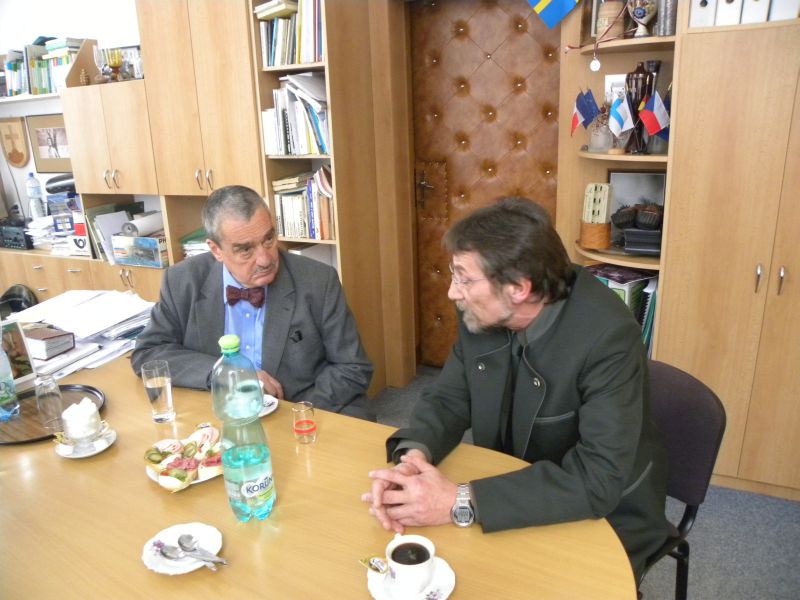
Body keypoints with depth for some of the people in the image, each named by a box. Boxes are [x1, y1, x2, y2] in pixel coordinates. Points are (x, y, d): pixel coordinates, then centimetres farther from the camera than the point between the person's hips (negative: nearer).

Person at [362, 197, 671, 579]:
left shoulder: (608, 336, -30)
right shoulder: (482, 314, -12)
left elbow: (599, 479, -34)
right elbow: (447, 399, -3)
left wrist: (462, 502, -36)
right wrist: (412, 456, -25)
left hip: (606, 516, -4)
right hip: (513, 495, 4)